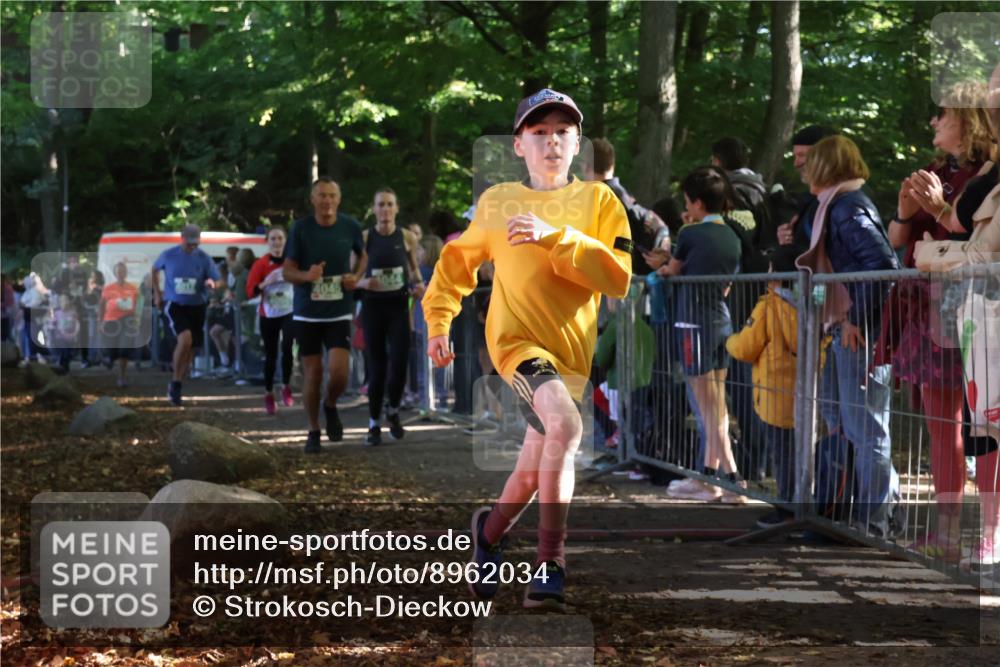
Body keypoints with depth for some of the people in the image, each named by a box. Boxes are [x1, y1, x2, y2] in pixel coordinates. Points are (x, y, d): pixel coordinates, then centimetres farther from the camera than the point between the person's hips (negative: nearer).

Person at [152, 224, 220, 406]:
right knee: (185, 338, -27)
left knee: (190, 349, 6)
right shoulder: (168, 255, -4)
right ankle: (175, 383, -11)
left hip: (197, 307, 3)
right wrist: (157, 293, 11)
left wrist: (211, 283, -24)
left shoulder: (203, 258, -2)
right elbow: (155, 270, 15)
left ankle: (175, 389, 24)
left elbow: (217, 280, -1)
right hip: (174, 304, -3)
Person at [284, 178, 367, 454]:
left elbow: (362, 255, 18)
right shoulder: (301, 228, -5)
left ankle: (330, 407, 22)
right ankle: (313, 432, 20)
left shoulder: (350, 226, -1)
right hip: (307, 313, 0)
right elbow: (287, 270, -1)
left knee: (339, 373, -12)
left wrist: (356, 276, -2)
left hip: (339, 312, 0)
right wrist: (306, 275, -22)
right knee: (312, 373, 4)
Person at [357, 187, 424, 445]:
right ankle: (374, 424, 14)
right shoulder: (364, 238, -2)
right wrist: (363, 282, -20)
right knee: (377, 367, 0)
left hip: (399, 306, 1)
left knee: (399, 364, -9)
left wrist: (418, 284, -2)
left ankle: (393, 411, 19)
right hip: (373, 307, -1)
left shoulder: (407, 237, 1)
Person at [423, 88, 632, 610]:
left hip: (572, 351, 2)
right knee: (564, 425, -30)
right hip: (517, 339, -2)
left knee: (533, 473, 12)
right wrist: (437, 321, 15)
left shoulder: (597, 199, 3)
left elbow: (618, 277, -10)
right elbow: (457, 260, 24)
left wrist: (553, 237, -18)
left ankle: (490, 530, 44)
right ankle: (550, 565, -25)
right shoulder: (495, 203, 8)